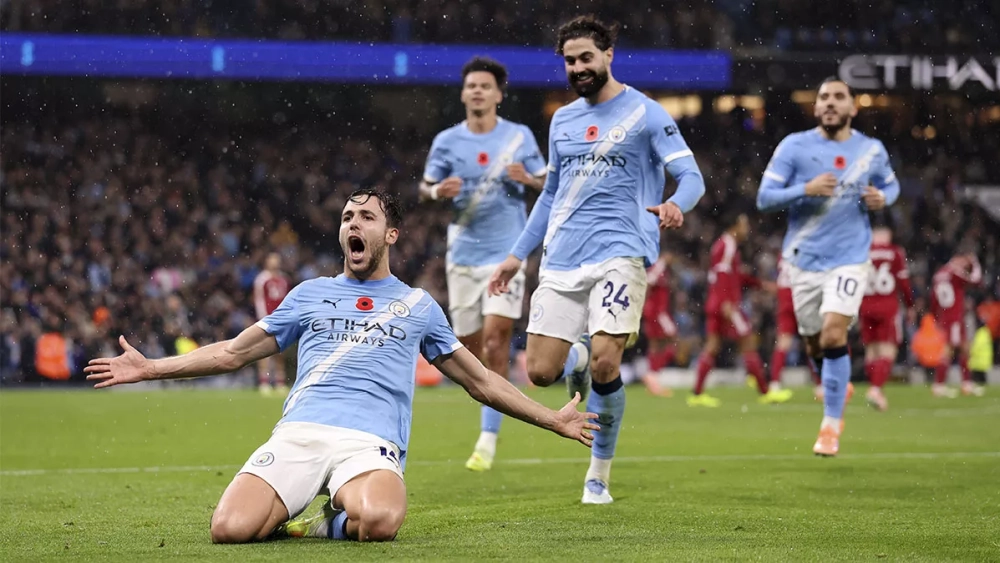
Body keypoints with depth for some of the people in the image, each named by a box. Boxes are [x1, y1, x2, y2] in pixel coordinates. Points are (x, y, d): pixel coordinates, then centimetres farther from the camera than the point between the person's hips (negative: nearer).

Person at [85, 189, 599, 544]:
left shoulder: (417, 306, 22)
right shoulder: (310, 294, 24)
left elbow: (480, 382, 26)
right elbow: (232, 353, 28)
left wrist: (553, 420, 21)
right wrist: (149, 368, 22)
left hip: (370, 443, -1)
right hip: (298, 433, 1)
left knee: (377, 522, -39)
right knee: (230, 528, -28)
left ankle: (331, 522, -3)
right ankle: (282, 508, 6)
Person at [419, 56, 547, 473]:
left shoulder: (520, 137, 1)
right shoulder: (446, 141, 4)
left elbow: (547, 184, 9)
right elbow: (425, 188, 8)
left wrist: (527, 178, -14)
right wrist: (438, 191, -15)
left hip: (506, 253, -2)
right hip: (463, 254, 3)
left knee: (495, 338, -15)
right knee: (469, 345, 5)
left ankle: (488, 438, -13)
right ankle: (493, 405, 34)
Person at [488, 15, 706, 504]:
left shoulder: (644, 113, 0)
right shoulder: (561, 120, 17)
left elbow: (691, 176, -5)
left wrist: (675, 204, -28)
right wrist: (518, 254, 24)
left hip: (620, 253, -5)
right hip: (561, 261, 5)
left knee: (604, 365, -17)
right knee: (540, 372, -4)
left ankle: (599, 474, 1)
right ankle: (578, 360, 33)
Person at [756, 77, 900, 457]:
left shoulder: (872, 150, 3)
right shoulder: (794, 147, -3)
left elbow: (890, 184, 21)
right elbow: (764, 198, -6)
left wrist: (882, 198, -3)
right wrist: (806, 189, -22)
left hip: (850, 258, -1)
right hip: (805, 259, 1)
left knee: (834, 334, -17)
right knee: (814, 344, 8)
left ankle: (831, 425, -7)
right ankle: (838, 388, 42)